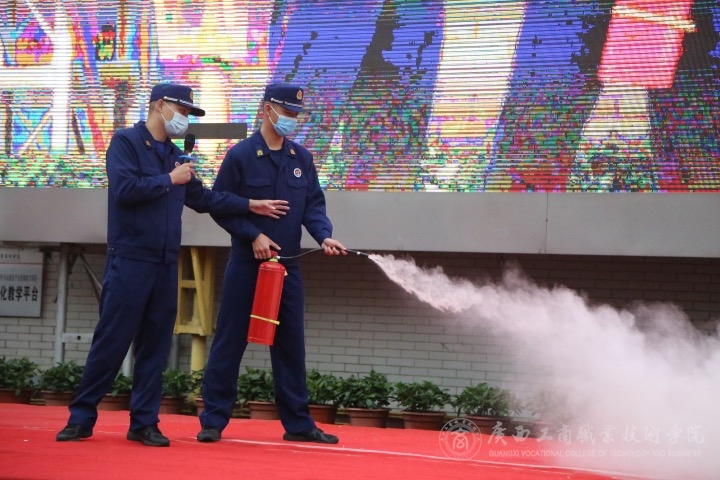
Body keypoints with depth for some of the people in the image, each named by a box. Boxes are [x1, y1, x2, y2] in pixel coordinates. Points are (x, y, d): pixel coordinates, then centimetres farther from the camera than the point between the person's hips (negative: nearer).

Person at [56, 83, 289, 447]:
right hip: (129, 262, -7)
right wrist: (169, 180, -8)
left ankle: (144, 422, 11)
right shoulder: (126, 141, -4)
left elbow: (203, 198, 21)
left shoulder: (175, 155, 16)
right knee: (110, 342, -5)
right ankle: (81, 418, 4)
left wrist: (250, 206, 15)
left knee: (155, 346, 6)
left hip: (165, 265, 7)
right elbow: (124, 188, -18)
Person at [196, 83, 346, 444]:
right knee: (229, 341, 0)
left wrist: (324, 236, -13)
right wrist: (253, 235, -15)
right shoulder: (241, 155, -5)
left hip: (287, 265, 4)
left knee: (290, 343, 9)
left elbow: (313, 205, 6)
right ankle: (213, 420, 7)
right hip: (246, 264, -4)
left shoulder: (302, 158, 8)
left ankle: (298, 423, 16)